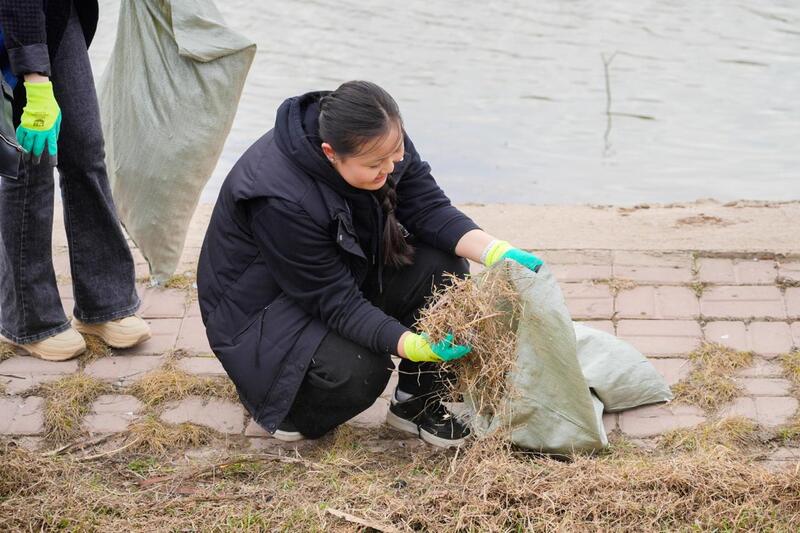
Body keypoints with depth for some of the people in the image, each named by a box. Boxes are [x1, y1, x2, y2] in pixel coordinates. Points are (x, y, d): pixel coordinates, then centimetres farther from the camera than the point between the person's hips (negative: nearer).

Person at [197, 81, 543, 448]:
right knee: (357, 372, -33)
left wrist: (496, 252, -30)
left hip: (349, 273, 7)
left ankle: (416, 402, 0)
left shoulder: (381, 142, -17)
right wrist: (412, 345, -42)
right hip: (265, 306, -7)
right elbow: (335, 301, -31)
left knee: (443, 267, -17)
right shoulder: (280, 199, -36)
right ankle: (283, 405, 1)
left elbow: (428, 209, -13)